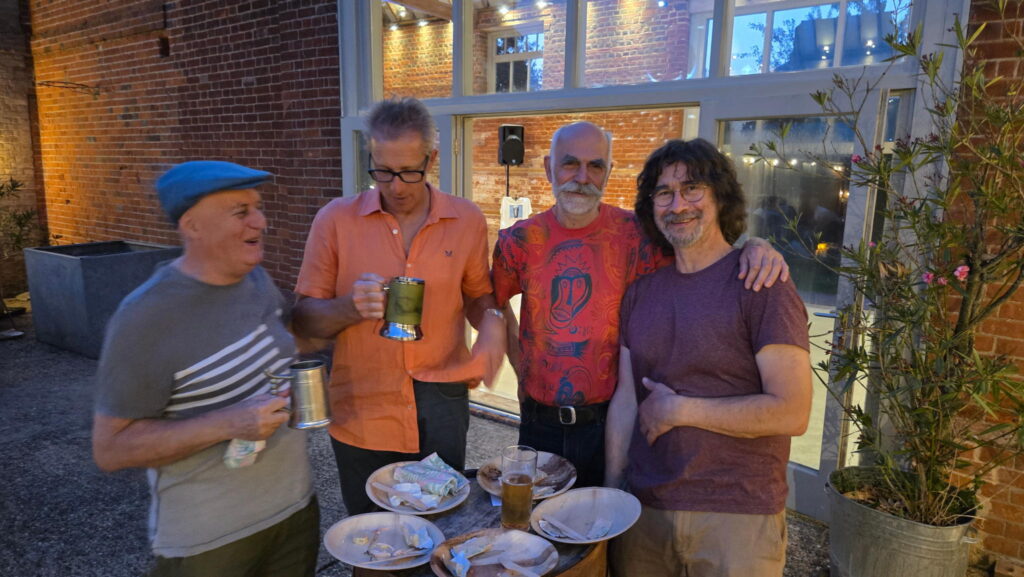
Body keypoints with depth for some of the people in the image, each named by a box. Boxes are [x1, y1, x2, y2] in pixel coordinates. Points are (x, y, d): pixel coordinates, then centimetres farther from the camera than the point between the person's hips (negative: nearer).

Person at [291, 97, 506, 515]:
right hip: (362, 412, 0)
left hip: (441, 406, 1)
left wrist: (492, 323, -10)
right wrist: (349, 307, -22)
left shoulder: (467, 220, 0)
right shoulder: (335, 220, -5)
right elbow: (305, 319, -2)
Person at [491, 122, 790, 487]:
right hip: (539, 424, 2)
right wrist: (520, 365, 4)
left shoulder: (634, 234, -8)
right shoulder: (522, 239, -2)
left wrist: (756, 249, -25)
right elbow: (493, 305, 11)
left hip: (607, 422, -2)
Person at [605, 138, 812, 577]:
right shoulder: (641, 291, 7)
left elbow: (791, 414, -18)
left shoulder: (762, 285, -11)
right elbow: (625, 397, 6)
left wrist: (678, 410, -13)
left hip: (738, 514, -4)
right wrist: (611, 487, 0)